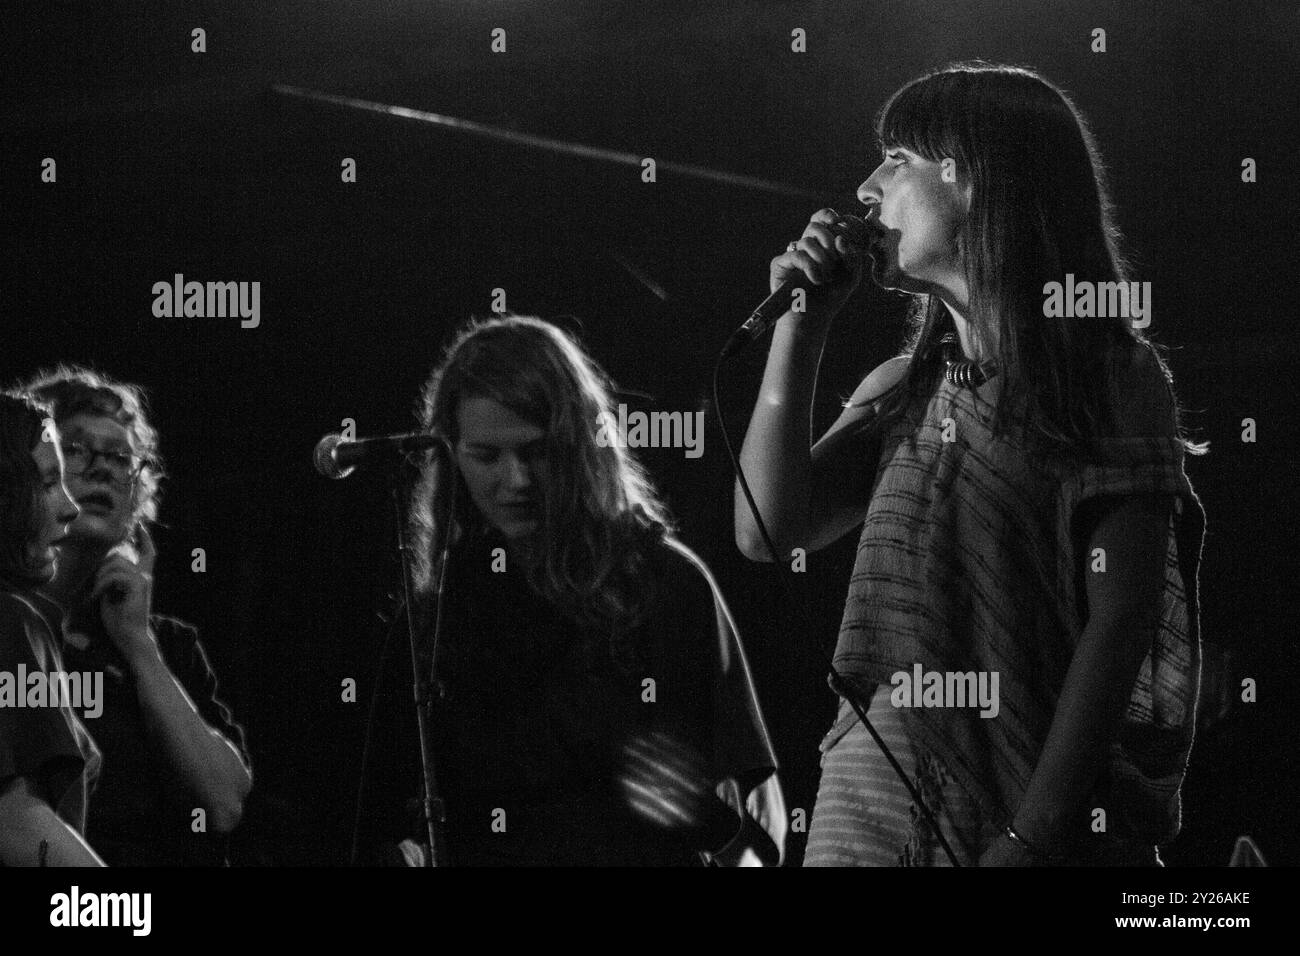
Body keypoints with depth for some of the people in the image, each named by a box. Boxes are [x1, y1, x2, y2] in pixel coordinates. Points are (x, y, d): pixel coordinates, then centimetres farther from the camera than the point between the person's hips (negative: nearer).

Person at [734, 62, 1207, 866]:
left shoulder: (1114, 378, -5)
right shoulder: (905, 387, 11)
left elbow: (1120, 623, -11)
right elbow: (769, 531, 2)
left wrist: (1035, 832, -17)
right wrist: (800, 325, 1)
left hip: (1031, 785, -5)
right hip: (876, 780, 5)